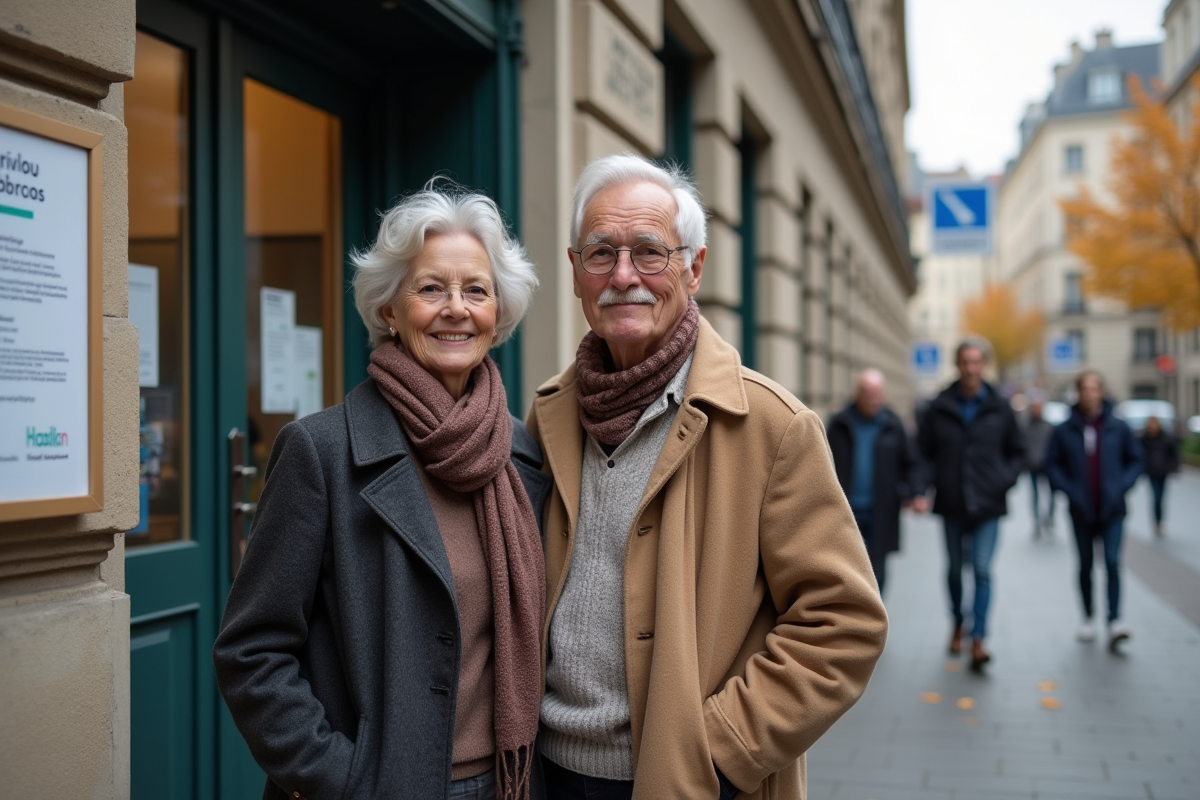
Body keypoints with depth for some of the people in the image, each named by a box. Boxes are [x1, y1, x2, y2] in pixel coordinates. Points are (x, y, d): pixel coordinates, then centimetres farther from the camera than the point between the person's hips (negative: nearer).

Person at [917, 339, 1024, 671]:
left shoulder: (999, 408, 0)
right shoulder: (940, 408, -1)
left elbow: (1017, 452, 11)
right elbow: (922, 451, 6)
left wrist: (1005, 480, -4)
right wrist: (932, 480, -7)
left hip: (987, 506, -1)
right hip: (951, 505, 1)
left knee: (982, 570, -10)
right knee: (955, 569, 14)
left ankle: (978, 640, -9)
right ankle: (957, 624, 35)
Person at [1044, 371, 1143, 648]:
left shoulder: (1118, 428, -2)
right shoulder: (1064, 431, -3)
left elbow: (1136, 459, 7)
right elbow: (1053, 464, 4)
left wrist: (1122, 486, -6)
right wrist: (1069, 490, -8)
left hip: (1113, 510, -1)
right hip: (1081, 511, 1)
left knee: (1113, 562, -11)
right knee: (1086, 564, 11)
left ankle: (1115, 620, -12)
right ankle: (1088, 618, 24)